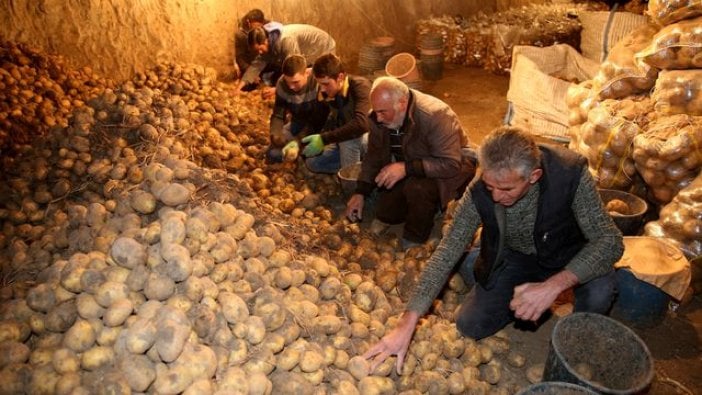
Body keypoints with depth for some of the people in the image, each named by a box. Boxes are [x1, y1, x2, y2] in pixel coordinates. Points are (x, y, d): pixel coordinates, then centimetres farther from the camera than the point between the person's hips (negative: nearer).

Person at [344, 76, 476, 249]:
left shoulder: (436, 115, -32)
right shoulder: (380, 117, -12)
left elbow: (451, 165, -35)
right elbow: (374, 155, 1)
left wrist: (406, 168, -42)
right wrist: (360, 193, -6)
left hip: (453, 169, -7)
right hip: (410, 175, 7)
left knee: (417, 187, -36)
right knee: (386, 213, -1)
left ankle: (414, 243, -11)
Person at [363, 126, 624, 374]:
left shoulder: (570, 173, -34)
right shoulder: (480, 192, -28)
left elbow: (610, 241, -30)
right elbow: (446, 252, -24)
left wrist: (554, 285, -47)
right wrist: (406, 324, -30)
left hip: (564, 256, -1)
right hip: (512, 257, 2)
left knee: (600, 288, -32)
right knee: (470, 327, -5)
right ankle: (525, 303, 23)